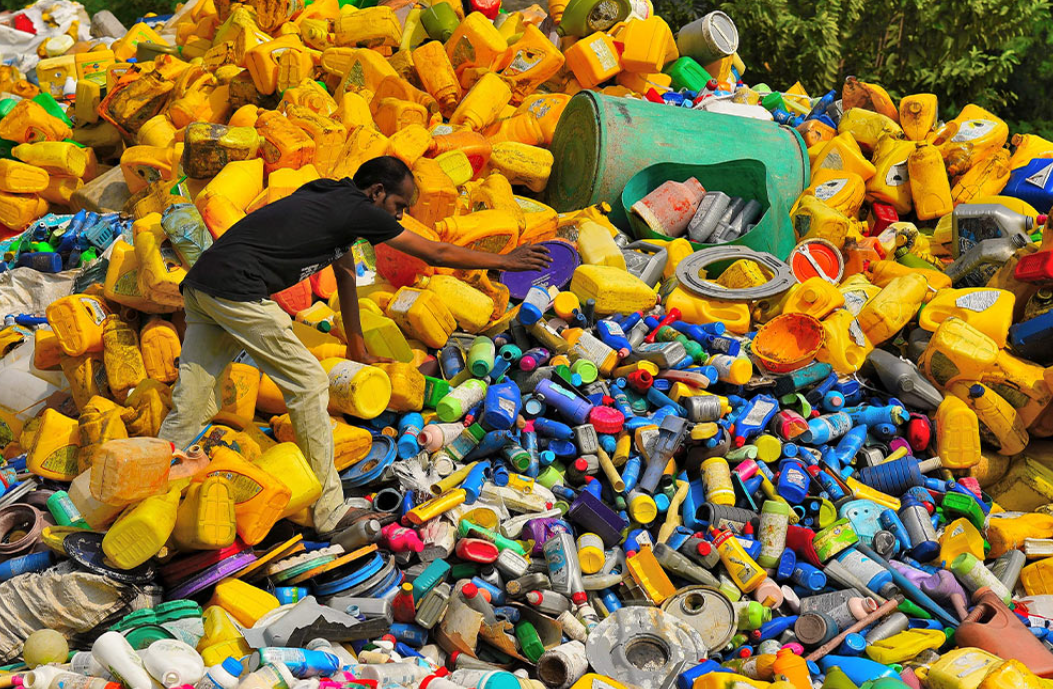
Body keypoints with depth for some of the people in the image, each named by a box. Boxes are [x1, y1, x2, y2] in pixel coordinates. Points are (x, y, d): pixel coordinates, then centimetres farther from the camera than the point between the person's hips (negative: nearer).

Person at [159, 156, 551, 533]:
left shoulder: (336, 202, 22)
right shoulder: (358, 210, -4)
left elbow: (345, 273, 31)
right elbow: (437, 253, 2)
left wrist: (357, 349, 39)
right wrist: (504, 261, 15)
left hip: (199, 286, 9)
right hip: (237, 291, -9)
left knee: (190, 406, 8)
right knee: (308, 384, -1)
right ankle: (330, 514, 6)